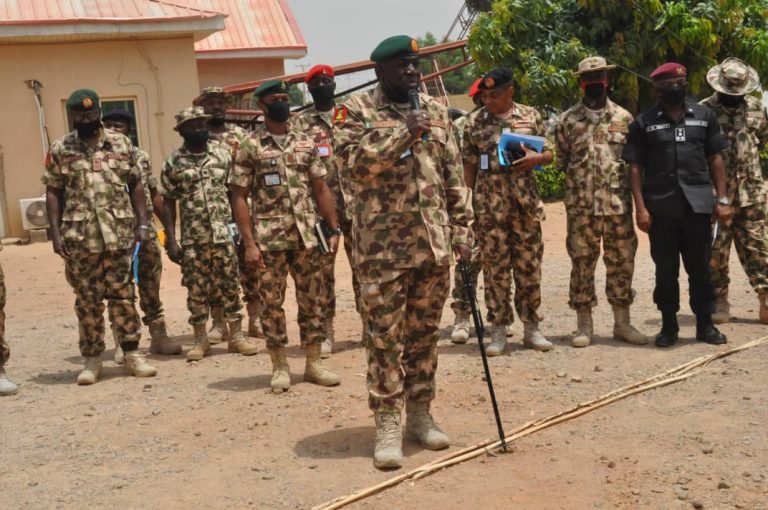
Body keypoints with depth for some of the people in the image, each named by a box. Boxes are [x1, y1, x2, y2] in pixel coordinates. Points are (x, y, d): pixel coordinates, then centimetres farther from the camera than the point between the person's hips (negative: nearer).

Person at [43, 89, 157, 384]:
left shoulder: (121, 144, 7)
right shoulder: (60, 150, 5)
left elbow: (135, 186, 9)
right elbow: (53, 193, 4)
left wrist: (142, 223, 2)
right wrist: (55, 232, -4)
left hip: (119, 234, 0)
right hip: (79, 238, 0)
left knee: (122, 296, 4)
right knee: (87, 301, 6)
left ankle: (132, 355, 11)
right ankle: (92, 360, 15)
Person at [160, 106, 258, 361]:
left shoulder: (223, 155, 3)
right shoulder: (173, 163, 0)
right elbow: (168, 202, 2)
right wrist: (171, 240, -5)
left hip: (224, 234, 1)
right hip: (192, 239, -1)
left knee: (230, 285, 6)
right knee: (196, 290, 6)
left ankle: (236, 335, 15)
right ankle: (200, 339, 17)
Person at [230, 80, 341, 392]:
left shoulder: (305, 143, 10)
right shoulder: (251, 147, -2)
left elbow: (320, 189, 12)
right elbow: (239, 196, -4)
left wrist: (333, 229, 4)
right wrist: (249, 243, -11)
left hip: (307, 237, 4)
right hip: (269, 240, -3)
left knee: (313, 299, 7)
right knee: (272, 302, 3)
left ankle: (314, 363, 18)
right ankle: (280, 367, 15)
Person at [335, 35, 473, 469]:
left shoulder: (436, 111, 12)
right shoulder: (358, 111, -2)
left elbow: (455, 176, 12)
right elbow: (354, 162, -16)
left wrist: (462, 229, 7)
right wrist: (403, 134, -21)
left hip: (434, 240, 5)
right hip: (384, 242, -4)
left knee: (425, 331, 11)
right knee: (386, 334, -2)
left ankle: (421, 414, 23)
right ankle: (388, 425, 5)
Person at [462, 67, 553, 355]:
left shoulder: (530, 117, 5)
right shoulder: (475, 122, 4)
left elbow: (549, 154, 10)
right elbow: (469, 166, 7)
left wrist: (535, 158, -12)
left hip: (525, 205, 1)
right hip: (489, 208, -1)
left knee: (529, 267, 6)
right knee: (495, 269, 3)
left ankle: (531, 327, 17)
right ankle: (498, 331, 11)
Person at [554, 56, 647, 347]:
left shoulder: (623, 118, 8)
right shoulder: (567, 120, 5)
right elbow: (558, 160, 11)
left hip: (619, 203, 1)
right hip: (581, 206, -1)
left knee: (622, 262, 6)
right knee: (582, 263, 2)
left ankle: (622, 323, 17)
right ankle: (584, 325, 12)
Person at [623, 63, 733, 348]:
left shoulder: (704, 116, 10)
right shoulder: (644, 123, 3)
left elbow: (715, 159, 11)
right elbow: (635, 168, 1)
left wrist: (722, 199, 4)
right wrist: (640, 208, -7)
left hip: (698, 205, 2)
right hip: (661, 208, -1)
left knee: (700, 268, 8)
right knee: (666, 270, 6)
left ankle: (705, 324, 18)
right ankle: (669, 326, 16)